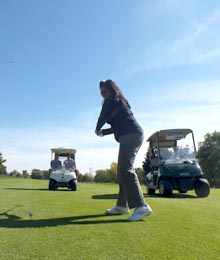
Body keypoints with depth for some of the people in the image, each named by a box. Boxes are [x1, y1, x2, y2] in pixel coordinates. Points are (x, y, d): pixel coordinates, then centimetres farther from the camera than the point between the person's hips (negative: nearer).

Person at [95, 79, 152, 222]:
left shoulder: (111, 101, 2)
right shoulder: (120, 102, 29)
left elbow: (103, 117, 1)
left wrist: (97, 129, 21)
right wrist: (103, 132, 18)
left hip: (130, 135, -10)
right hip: (134, 135, 10)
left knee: (125, 170, -18)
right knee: (123, 171, 11)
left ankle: (141, 206, -23)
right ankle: (122, 205, 17)